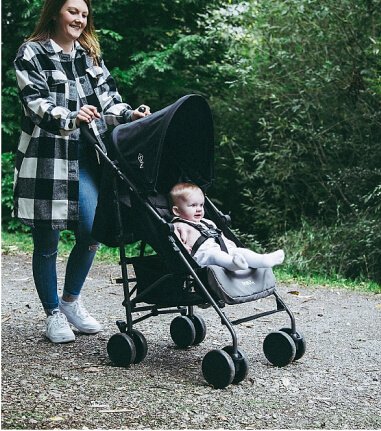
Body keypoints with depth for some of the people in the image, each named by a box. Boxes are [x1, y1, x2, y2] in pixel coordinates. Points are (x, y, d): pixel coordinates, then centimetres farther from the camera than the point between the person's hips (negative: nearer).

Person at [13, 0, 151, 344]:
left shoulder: (90, 55, 16)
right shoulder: (32, 54, -2)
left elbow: (108, 99, 9)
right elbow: (36, 103, -15)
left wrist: (130, 114, -11)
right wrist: (71, 118, -32)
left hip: (86, 157, 5)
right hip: (47, 157, -5)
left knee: (91, 232, -2)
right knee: (47, 241, 3)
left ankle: (71, 300, 22)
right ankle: (53, 314, 19)